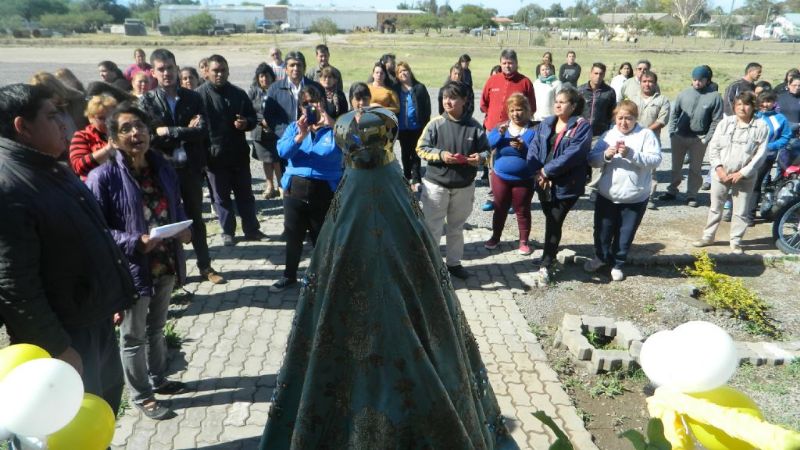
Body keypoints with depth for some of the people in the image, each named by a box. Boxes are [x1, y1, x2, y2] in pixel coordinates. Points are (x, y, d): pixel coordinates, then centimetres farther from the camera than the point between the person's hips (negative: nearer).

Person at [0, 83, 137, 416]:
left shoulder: (53, 170, 6)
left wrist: (109, 299, 17)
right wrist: (60, 349, -21)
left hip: (95, 318, 9)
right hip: (63, 333, -9)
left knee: (107, 401, 25)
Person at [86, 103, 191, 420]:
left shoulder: (163, 168, 2)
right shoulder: (104, 177, -18)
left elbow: (176, 208, 12)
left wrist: (184, 228, -8)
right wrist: (135, 243, -27)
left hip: (165, 264, 6)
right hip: (131, 270, -6)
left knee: (156, 328, 24)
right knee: (133, 336, 14)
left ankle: (158, 380, 45)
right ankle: (141, 396, 32)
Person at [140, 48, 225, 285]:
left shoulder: (193, 98, 3)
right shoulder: (147, 101, -2)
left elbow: (203, 130, -10)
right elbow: (150, 136, -13)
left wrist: (169, 132, -16)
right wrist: (186, 131, -14)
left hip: (191, 168, 2)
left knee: (196, 218, 13)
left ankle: (205, 266, 25)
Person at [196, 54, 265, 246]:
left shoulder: (239, 93, 6)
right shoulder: (200, 94, -5)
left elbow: (252, 117, 13)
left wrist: (246, 123, -11)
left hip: (239, 153, 3)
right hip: (214, 154, -3)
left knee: (245, 193, 10)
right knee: (221, 196, 9)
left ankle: (251, 229, 20)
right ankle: (228, 232, 21)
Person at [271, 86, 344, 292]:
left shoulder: (334, 129, -1)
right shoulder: (294, 127, 8)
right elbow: (282, 151, -9)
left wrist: (332, 125, -29)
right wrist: (300, 136, -25)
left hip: (325, 193, -3)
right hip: (295, 190, 3)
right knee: (293, 236, 16)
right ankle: (289, 275, 34)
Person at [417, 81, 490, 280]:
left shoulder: (474, 126, -3)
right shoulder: (435, 124, -8)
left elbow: (486, 150, 4)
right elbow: (421, 148, -6)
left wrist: (480, 157, -18)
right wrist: (440, 155, -22)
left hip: (464, 186, 2)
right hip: (436, 184, -2)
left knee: (457, 227, 18)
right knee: (432, 228, 5)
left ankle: (454, 262, 34)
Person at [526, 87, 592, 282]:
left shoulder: (582, 126, -10)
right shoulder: (545, 124, 8)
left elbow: (573, 154, -21)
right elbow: (534, 148, 0)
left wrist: (547, 170, -21)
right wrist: (538, 172, -15)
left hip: (566, 185, -5)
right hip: (544, 183, 5)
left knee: (554, 223, -2)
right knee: (551, 220, 19)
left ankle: (546, 264, 10)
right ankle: (551, 251, 39)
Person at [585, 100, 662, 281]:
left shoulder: (646, 134, -6)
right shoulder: (608, 135, 4)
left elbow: (656, 160, -16)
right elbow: (592, 160, 2)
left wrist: (631, 154, -28)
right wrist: (606, 155, -19)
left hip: (635, 198, -2)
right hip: (607, 195, 3)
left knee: (625, 234, 11)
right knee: (602, 231, 14)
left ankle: (617, 264, 31)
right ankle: (600, 257, 39)